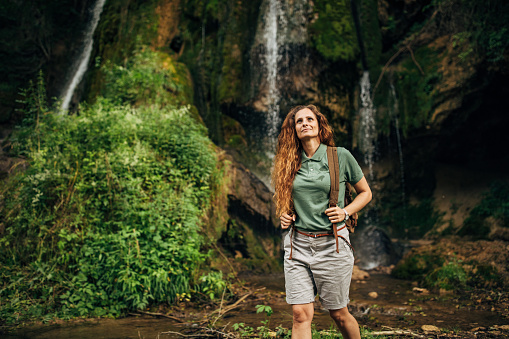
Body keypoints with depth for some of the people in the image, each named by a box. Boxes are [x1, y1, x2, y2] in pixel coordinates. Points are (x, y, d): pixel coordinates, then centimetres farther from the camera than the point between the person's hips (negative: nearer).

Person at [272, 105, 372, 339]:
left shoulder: (341, 156, -2)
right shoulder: (289, 163, 6)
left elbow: (365, 193, 9)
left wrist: (345, 211, -7)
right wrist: (283, 215, 2)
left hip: (332, 245, -2)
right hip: (297, 244, 2)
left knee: (338, 314, 11)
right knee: (301, 314, -3)